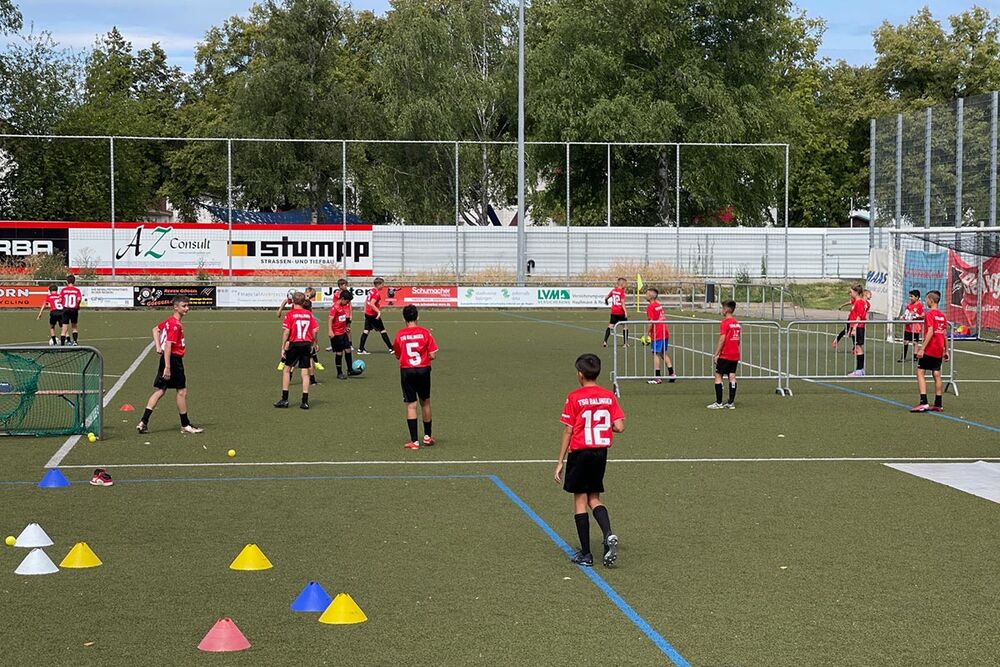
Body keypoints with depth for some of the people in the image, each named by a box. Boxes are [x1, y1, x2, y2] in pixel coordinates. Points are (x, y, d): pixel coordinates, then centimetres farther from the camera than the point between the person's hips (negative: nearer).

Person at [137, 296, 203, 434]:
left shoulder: (170, 321, 11)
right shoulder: (175, 325, -18)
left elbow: (155, 329, 27)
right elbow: (168, 346, -24)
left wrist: (158, 348, 18)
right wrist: (167, 368, -26)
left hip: (167, 359, 9)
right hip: (174, 360, -9)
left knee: (160, 390, 9)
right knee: (182, 391, 2)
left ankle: (143, 422, 4)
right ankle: (185, 425, 11)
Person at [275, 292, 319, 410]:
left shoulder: (290, 314, -4)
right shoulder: (309, 314, 6)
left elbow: (286, 332, -10)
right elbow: (315, 330, 3)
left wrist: (283, 348, -6)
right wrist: (313, 344, 14)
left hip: (294, 344, -3)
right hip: (307, 344, 3)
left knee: (286, 369, 12)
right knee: (305, 372, 5)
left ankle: (284, 399, 9)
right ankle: (305, 401, 3)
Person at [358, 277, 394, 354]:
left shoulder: (371, 291, 9)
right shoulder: (377, 293, -18)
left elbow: (366, 301, 18)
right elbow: (372, 304, -28)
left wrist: (365, 310, 25)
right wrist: (379, 312, -29)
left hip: (367, 313, 8)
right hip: (373, 315, -8)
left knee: (366, 330, 9)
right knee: (382, 331, -1)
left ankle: (360, 349, 6)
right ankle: (391, 349, 5)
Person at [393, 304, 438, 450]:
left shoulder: (399, 334, -3)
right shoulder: (424, 332, -5)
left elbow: (397, 355, 7)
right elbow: (433, 355, -5)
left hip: (406, 371, -1)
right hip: (423, 370, 1)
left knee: (411, 405, 2)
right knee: (425, 402, 17)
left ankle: (414, 441, -1)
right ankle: (427, 436, 25)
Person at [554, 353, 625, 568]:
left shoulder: (574, 398, -10)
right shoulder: (609, 396, 1)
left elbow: (568, 431, -9)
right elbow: (620, 427, -4)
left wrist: (560, 462, -4)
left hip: (580, 452, -4)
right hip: (601, 452, 4)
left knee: (580, 501, 5)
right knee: (594, 499, 17)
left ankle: (585, 554, 6)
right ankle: (609, 535, -8)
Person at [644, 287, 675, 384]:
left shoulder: (650, 307, -11)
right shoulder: (659, 305, 13)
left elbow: (651, 321, -18)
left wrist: (648, 332, -11)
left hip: (657, 334, -8)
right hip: (665, 332, 8)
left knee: (656, 354, -2)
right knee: (664, 354, 17)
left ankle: (657, 378, -2)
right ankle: (671, 374, 15)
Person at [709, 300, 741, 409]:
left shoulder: (725, 322, -13)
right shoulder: (737, 323, 10)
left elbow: (722, 340, -17)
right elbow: (738, 340, 15)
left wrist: (716, 354, -13)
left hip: (725, 355, -7)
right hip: (735, 355, 7)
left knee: (718, 377, 0)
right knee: (732, 377, 8)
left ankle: (719, 403, -2)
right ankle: (731, 403, 7)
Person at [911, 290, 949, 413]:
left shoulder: (929, 314, -11)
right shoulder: (942, 315, 12)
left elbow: (930, 332, -19)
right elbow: (945, 334, 13)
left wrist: (922, 348, -20)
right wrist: (946, 351, 18)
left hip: (929, 349, -8)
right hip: (939, 351, 8)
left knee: (920, 372, -5)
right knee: (937, 375, 11)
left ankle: (923, 402, -15)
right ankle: (938, 404, 12)